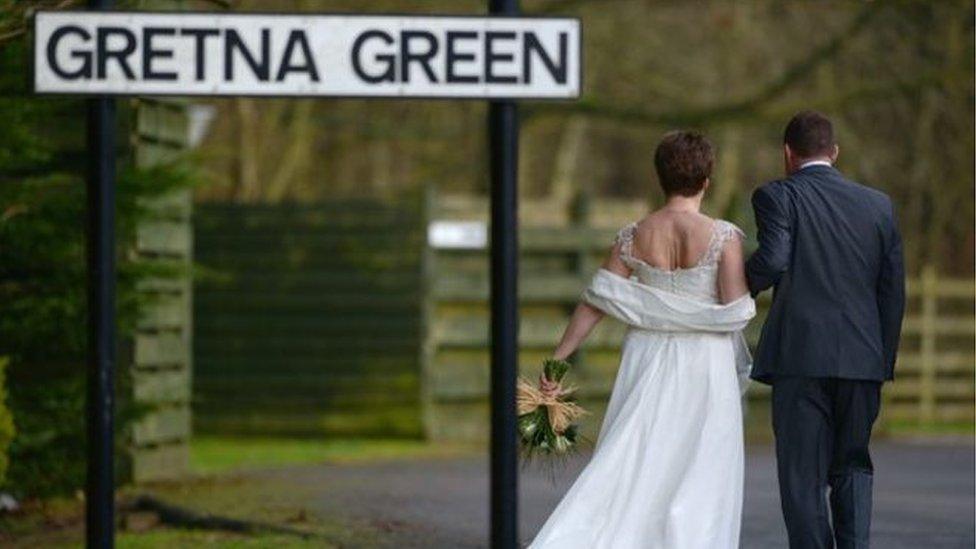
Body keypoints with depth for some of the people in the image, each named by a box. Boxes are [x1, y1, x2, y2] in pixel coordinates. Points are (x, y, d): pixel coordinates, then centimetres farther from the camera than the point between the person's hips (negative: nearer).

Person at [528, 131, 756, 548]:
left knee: (628, 469, 7)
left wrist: (558, 357, 2)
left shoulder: (635, 236, 0)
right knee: (698, 479, 5)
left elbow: (597, 301, -1)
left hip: (646, 361, 3)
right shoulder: (723, 237, -9)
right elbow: (735, 311, -12)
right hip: (703, 366, -3)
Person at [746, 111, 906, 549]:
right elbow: (894, 290, 10)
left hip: (801, 359, -4)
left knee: (803, 475, 2)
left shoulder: (777, 196, -1)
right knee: (852, 464, 17)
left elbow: (773, 261, -17)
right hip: (864, 359, 4)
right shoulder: (877, 205, 11)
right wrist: (884, 361, 16)